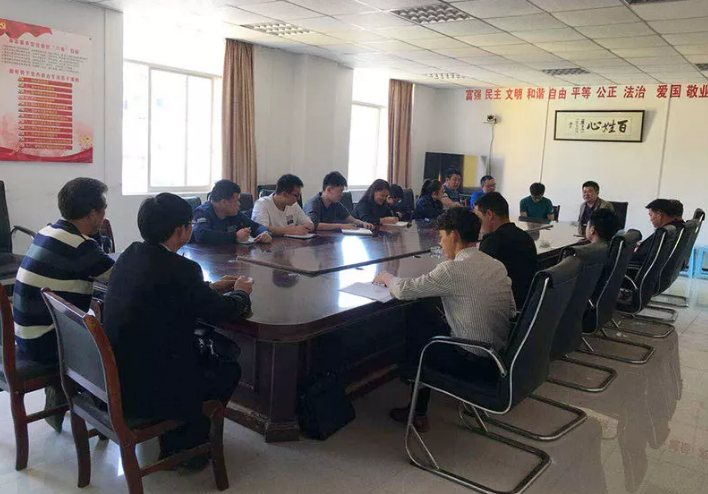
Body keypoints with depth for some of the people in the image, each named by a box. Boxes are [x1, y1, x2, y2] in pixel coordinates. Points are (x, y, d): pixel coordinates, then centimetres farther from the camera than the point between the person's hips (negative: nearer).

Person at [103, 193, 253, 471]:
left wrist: (212, 288, 20)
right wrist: (240, 293, 10)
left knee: (203, 352, 25)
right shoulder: (179, 269, -22)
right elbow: (222, 312, -11)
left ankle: (172, 437, 34)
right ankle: (179, 450, 23)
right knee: (229, 370, 12)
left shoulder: (129, 255, 3)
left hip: (112, 377, 9)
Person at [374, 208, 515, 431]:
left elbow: (404, 290, -16)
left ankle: (418, 413, 28)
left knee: (415, 333, 13)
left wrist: (387, 277, 8)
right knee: (434, 326, 22)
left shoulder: (454, 269, -20)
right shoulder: (498, 265, 4)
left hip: (473, 361, -8)